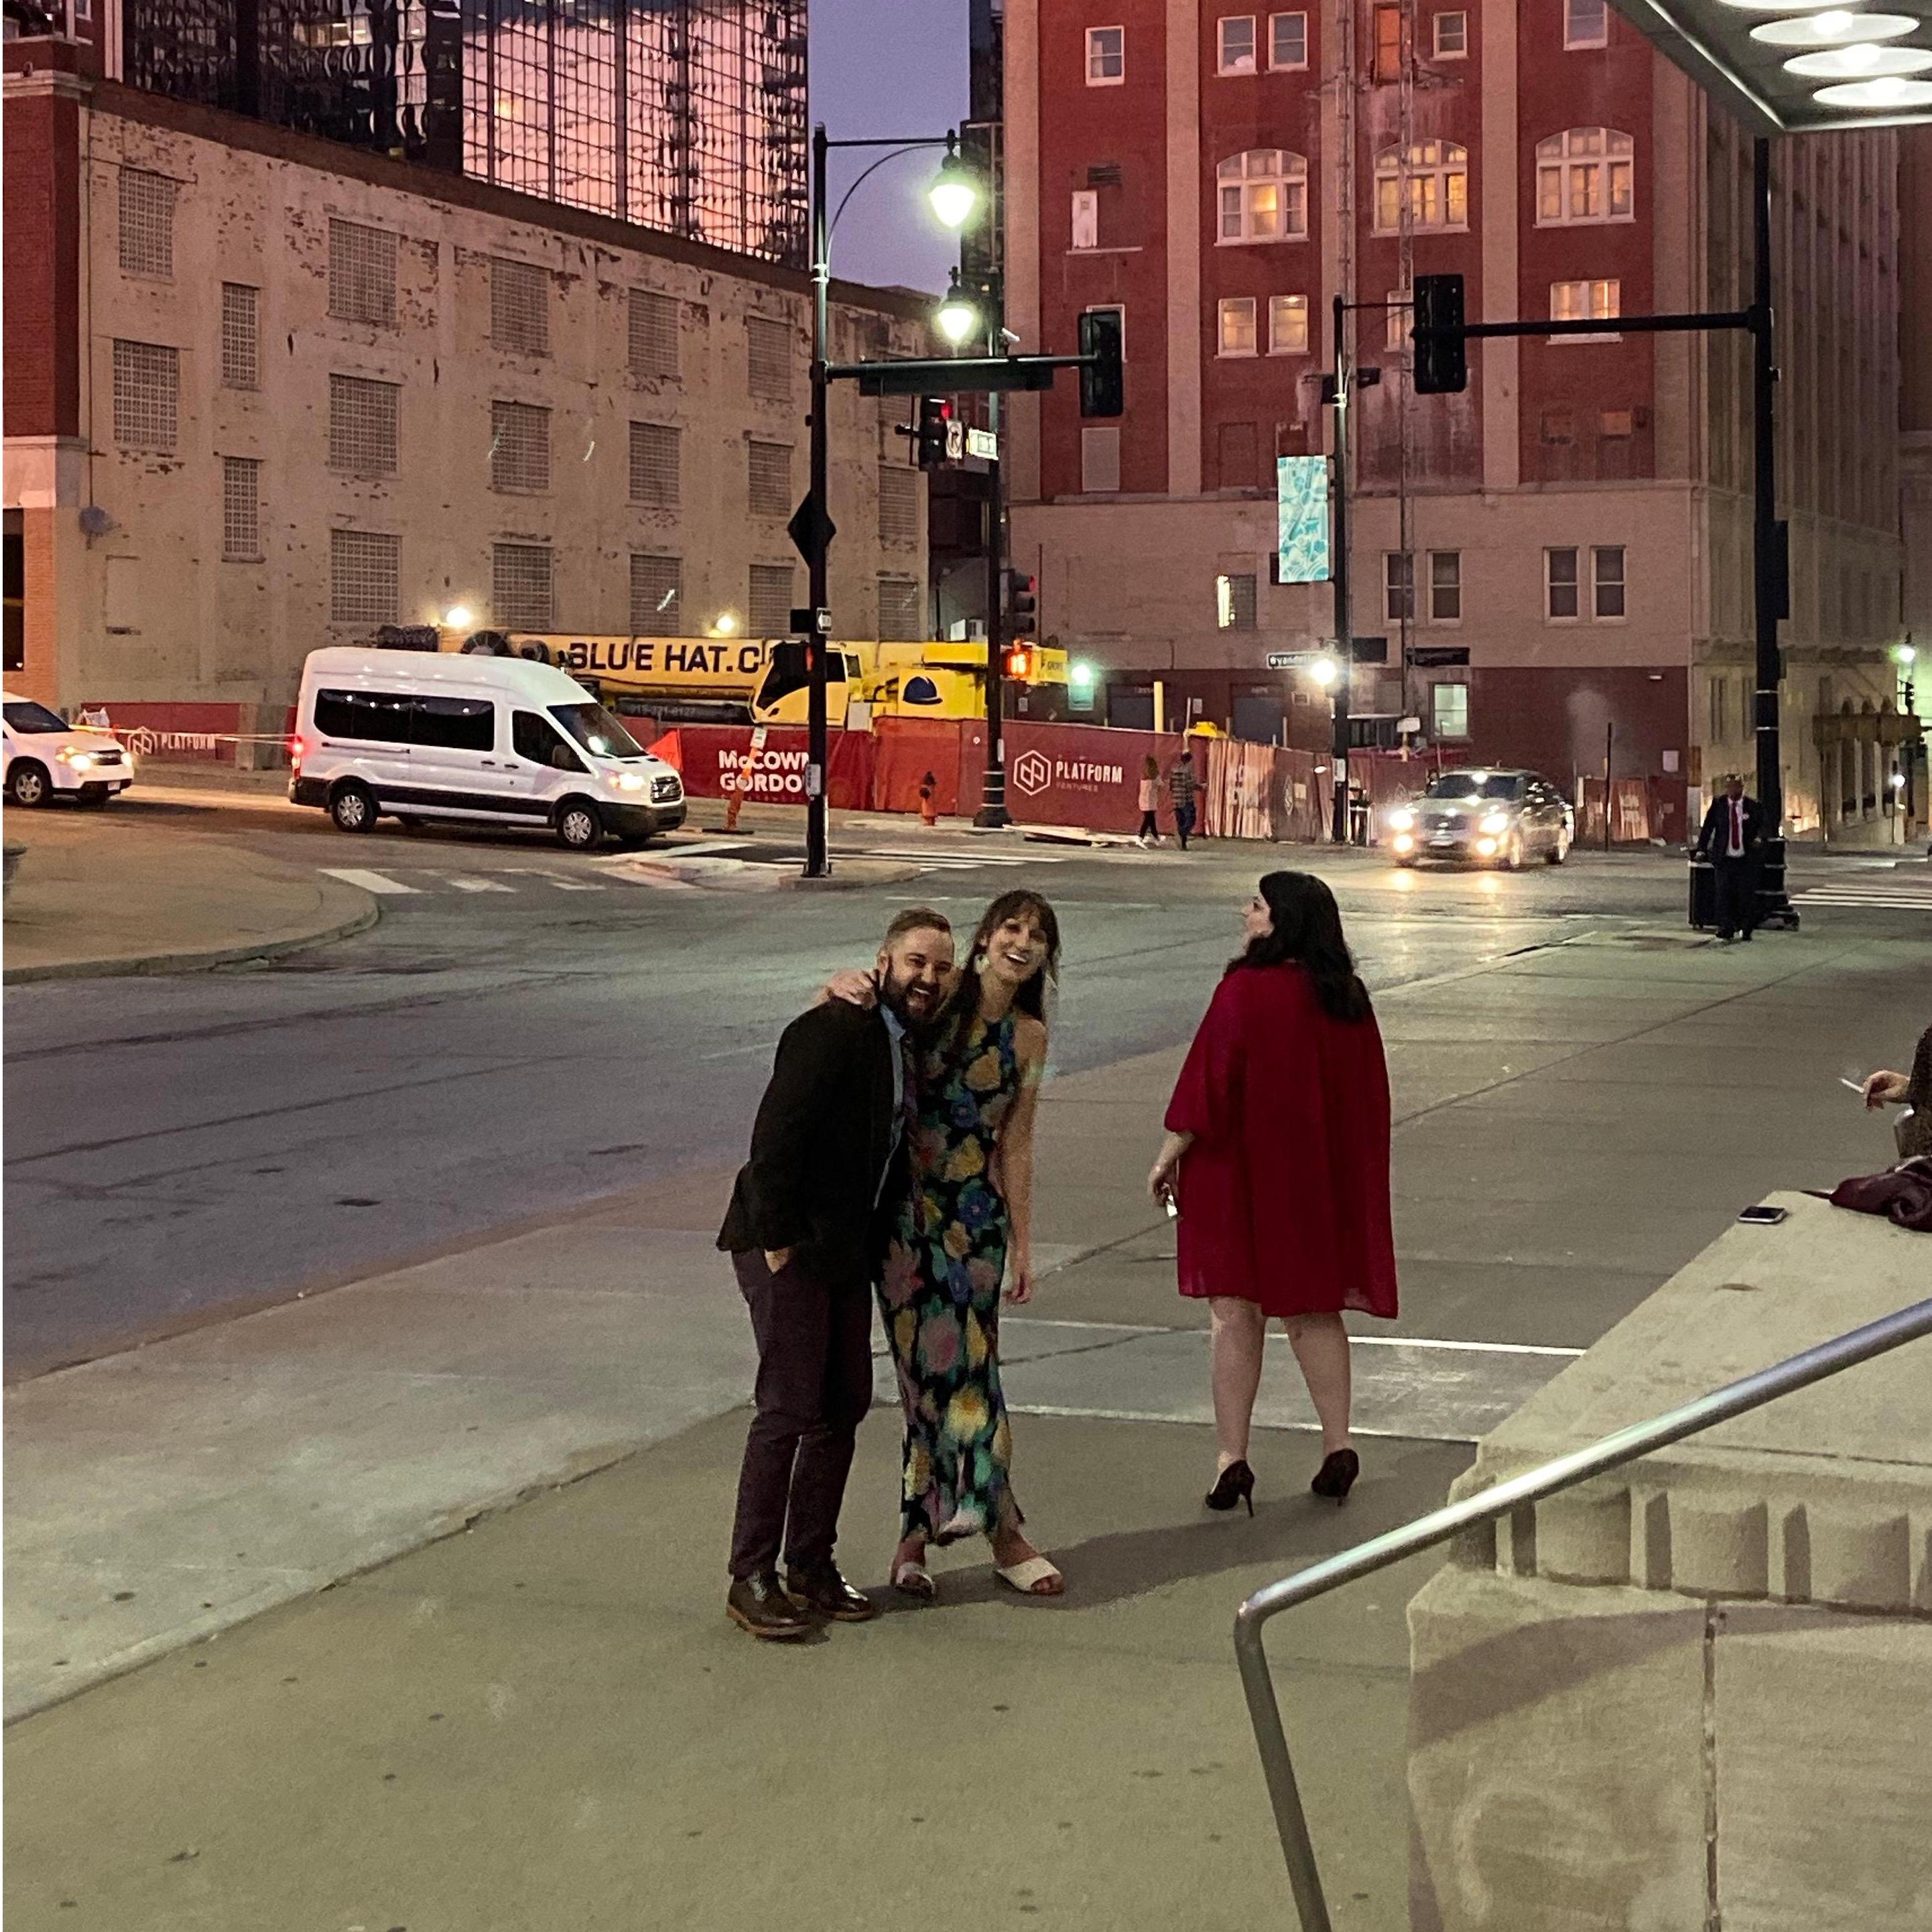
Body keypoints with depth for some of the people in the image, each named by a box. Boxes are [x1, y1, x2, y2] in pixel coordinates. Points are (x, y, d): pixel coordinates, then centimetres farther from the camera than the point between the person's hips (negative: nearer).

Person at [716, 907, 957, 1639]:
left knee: (843, 1406, 10)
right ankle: (751, 1578, 1)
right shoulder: (833, 1032, -17)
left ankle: (810, 1567, 20)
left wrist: (882, 1242, 11)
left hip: (846, 1251, 9)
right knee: (788, 1407, -7)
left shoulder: (909, 1044, 11)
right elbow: (774, 1138, -22)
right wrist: (778, 1242, -20)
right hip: (788, 1247, -9)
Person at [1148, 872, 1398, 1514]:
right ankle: (1337, 1445, 11)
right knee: (1313, 1310, 15)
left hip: (1243, 1169, -6)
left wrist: (1171, 1153, -7)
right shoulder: (1347, 998, 3)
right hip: (1322, 1173, 6)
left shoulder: (1246, 990, -16)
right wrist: (1347, 1165, 21)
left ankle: (1232, 1458, 0)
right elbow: (1368, 1092, 10)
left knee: (1235, 1311, 1)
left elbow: (1209, 1077, -16)